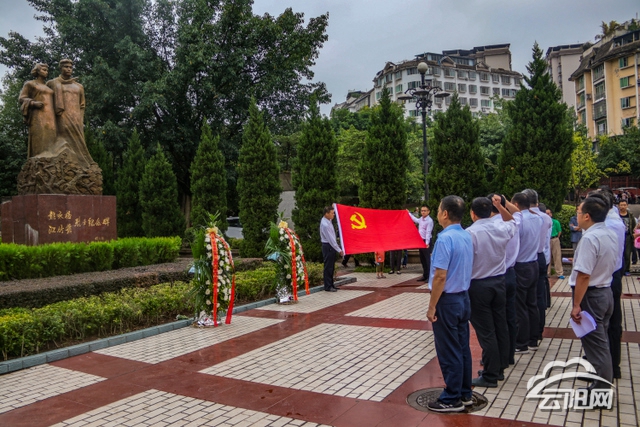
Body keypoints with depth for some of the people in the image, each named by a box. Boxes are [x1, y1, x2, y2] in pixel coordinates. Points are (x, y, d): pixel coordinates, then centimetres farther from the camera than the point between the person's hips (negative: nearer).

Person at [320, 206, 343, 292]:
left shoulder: (328, 220, 4)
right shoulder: (325, 224, -23)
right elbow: (331, 239, -23)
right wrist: (339, 250, -20)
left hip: (331, 246, 10)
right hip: (328, 246, -10)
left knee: (331, 267, 15)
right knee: (328, 267, -3)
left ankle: (331, 284, 23)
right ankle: (328, 287, 4)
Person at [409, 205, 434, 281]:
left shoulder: (429, 221, -16)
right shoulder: (421, 219, 9)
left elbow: (428, 232, -23)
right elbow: (416, 220, 33)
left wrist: (427, 243, -31)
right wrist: (408, 213, 42)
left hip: (426, 242, -9)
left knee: (428, 259, -8)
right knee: (422, 259, 13)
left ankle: (430, 276, -5)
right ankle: (425, 275, 22)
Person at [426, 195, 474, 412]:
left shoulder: (445, 239, -21)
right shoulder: (467, 237, 5)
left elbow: (440, 276, -23)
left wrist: (432, 306, -16)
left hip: (448, 300, -8)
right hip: (463, 297, 9)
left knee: (449, 352, 3)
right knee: (463, 348, 16)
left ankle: (452, 399, 13)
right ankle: (465, 393, 27)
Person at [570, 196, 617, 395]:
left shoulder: (590, 238, -24)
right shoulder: (611, 234, 5)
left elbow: (584, 275, -27)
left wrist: (576, 305, -23)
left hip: (591, 295, -9)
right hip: (606, 291, 9)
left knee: (595, 345, 2)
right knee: (601, 342, 19)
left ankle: (601, 390, 12)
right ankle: (604, 384, 31)